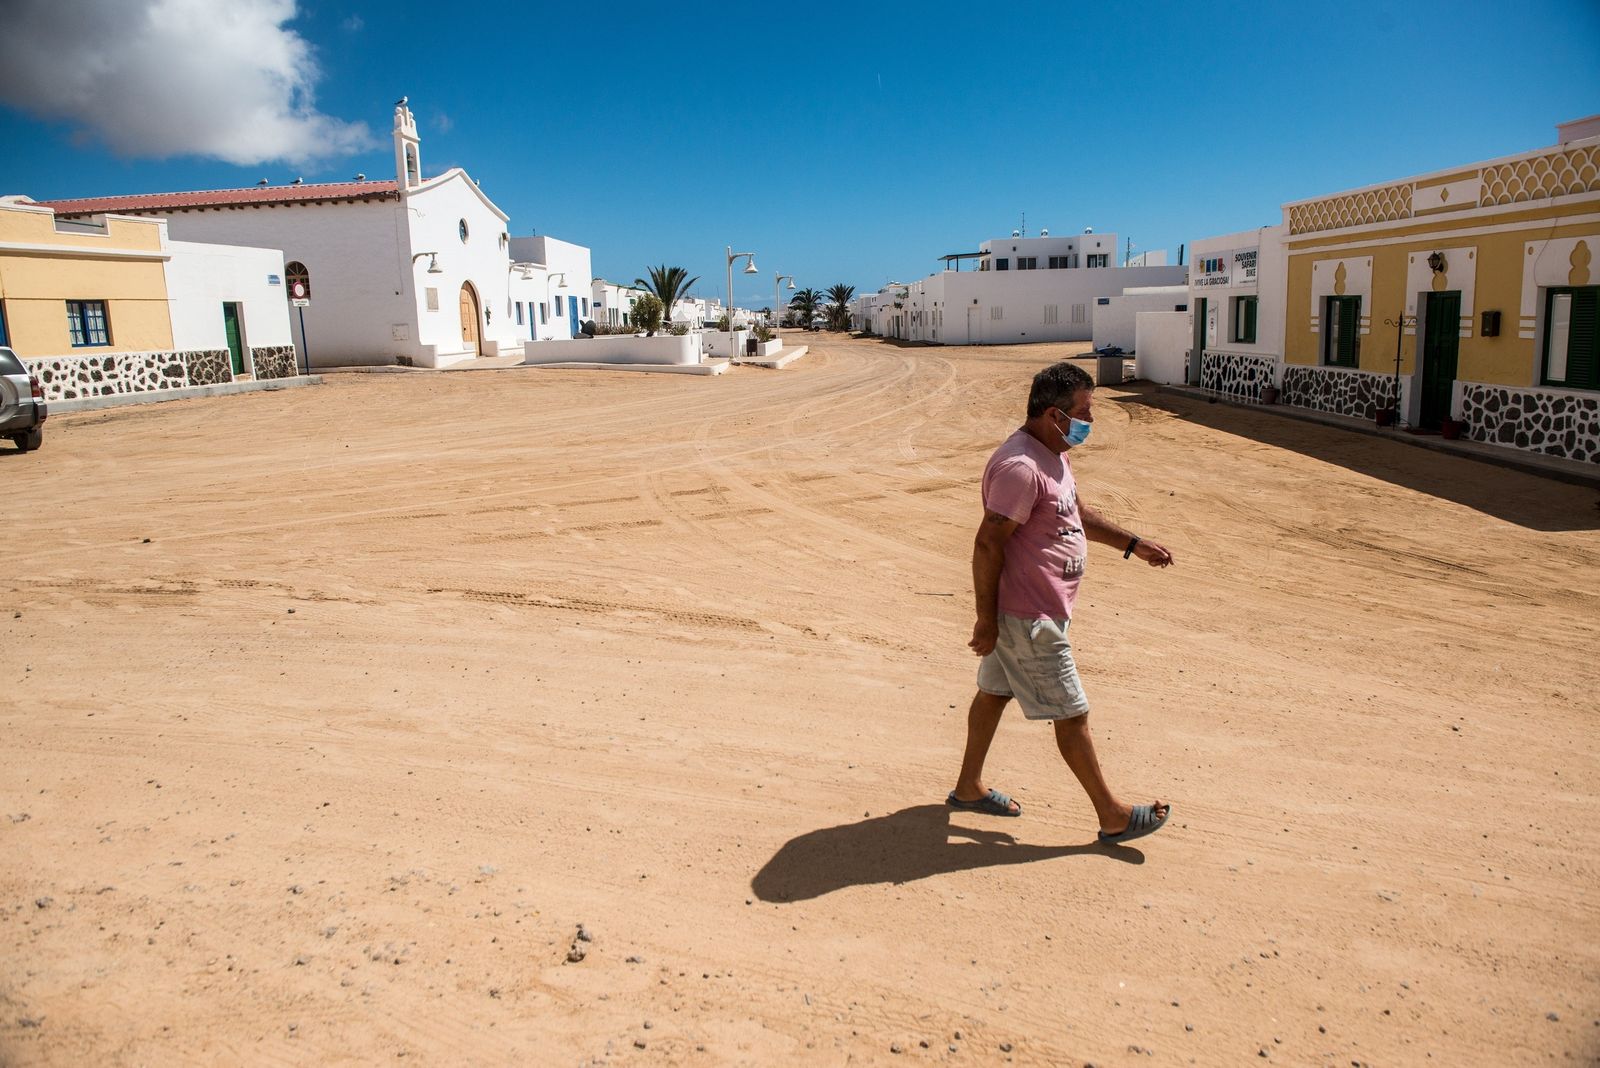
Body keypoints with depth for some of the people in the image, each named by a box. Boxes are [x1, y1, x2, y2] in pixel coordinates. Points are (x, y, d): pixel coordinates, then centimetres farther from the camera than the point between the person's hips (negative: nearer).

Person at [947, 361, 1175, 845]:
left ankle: (969, 786, 35)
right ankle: (1113, 816, 15)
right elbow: (987, 544, -26)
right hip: (1028, 617, -10)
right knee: (1071, 714, 1)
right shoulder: (1021, 467, -26)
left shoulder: (1054, 454, 8)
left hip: (1037, 609, 11)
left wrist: (1133, 544, 21)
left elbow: (1078, 512, 23)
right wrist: (986, 619, -22)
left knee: (995, 691, 20)